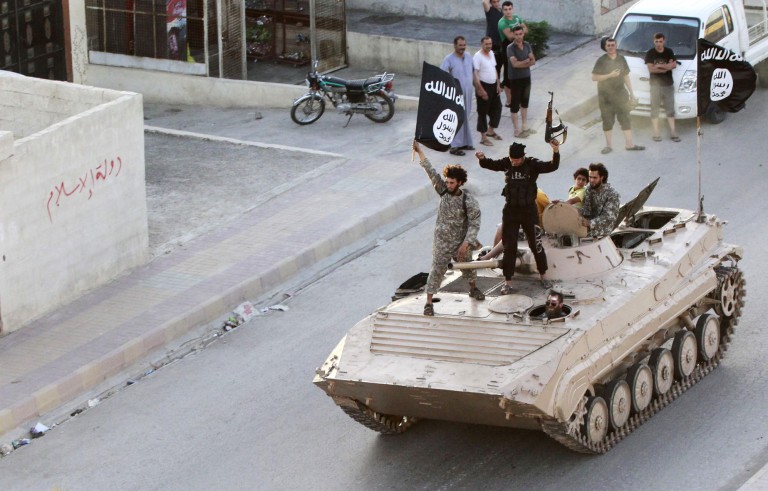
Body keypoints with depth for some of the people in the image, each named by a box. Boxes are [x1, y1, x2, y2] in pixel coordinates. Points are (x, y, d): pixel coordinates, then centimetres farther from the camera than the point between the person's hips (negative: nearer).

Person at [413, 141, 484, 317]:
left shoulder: (469, 202, -18)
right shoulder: (443, 192, -10)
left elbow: (474, 224, -17)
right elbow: (432, 173, -14)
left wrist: (466, 244, -25)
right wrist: (420, 152, -18)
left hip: (461, 243, 0)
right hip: (442, 243, 0)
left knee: (468, 267, 22)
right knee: (437, 271, -1)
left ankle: (473, 289, 49)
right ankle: (429, 302, 4)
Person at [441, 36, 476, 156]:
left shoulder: (469, 58, 8)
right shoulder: (449, 59, -12)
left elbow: (474, 73, 17)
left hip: (467, 95, 6)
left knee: (465, 119, 15)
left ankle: (465, 142, 25)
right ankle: (455, 146, -3)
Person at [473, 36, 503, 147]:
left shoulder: (491, 54, 8)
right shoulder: (478, 56, -17)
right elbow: (475, 74, -21)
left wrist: (498, 85, 12)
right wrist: (480, 90, -24)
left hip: (493, 85, 8)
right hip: (484, 86, -8)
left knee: (497, 107, 16)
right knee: (483, 112, 0)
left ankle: (491, 131, 34)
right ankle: (483, 137, 7)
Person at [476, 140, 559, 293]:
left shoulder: (532, 164, -12)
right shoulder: (507, 163, -4)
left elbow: (552, 167, -22)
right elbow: (491, 165, -7)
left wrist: (556, 152, -40)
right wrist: (482, 159, -30)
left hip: (529, 210, -2)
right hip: (511, 210, 2)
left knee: (535, 244, 9)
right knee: (509, 247, 4)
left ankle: (543, 275, 27)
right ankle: (508, 282, 10)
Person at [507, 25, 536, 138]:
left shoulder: (527, 45, 2)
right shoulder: (510, 48, -17)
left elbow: (533, 61, -4)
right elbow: (514, 64, -27)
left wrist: (521, 64, -20)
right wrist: (527, 61, -14)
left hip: (526, 77, 6)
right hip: (515, 79, -6)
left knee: (525, 103, 16)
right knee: (515, 105, 1)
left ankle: (525, 127, 27)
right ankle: (517, 130, 6)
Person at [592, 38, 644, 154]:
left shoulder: (621, 59, 8)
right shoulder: (601, 61, -5)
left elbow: (626, 76, 16)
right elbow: (594, 77, -11)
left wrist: (631, 91, 13)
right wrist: (610, 75, -20)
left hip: (621, 94, 3)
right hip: (605, 96, -3)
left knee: (625, 119, 2)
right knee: (607, 121, 2)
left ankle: (629, 144, 6)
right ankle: (608, 145, 11)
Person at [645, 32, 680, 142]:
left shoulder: (669, 52, 6)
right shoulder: (650, 53, -2)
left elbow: (674, 65, -7)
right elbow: (651, 69, -12)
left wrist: (660, 66, -18)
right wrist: (666, 68, -12)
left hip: (668, 84, 2)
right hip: (655, 84, -2)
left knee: (670, 108, 4)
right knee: (655, 109, -1)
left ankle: (672, 132, 6)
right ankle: (656, 133, 2)